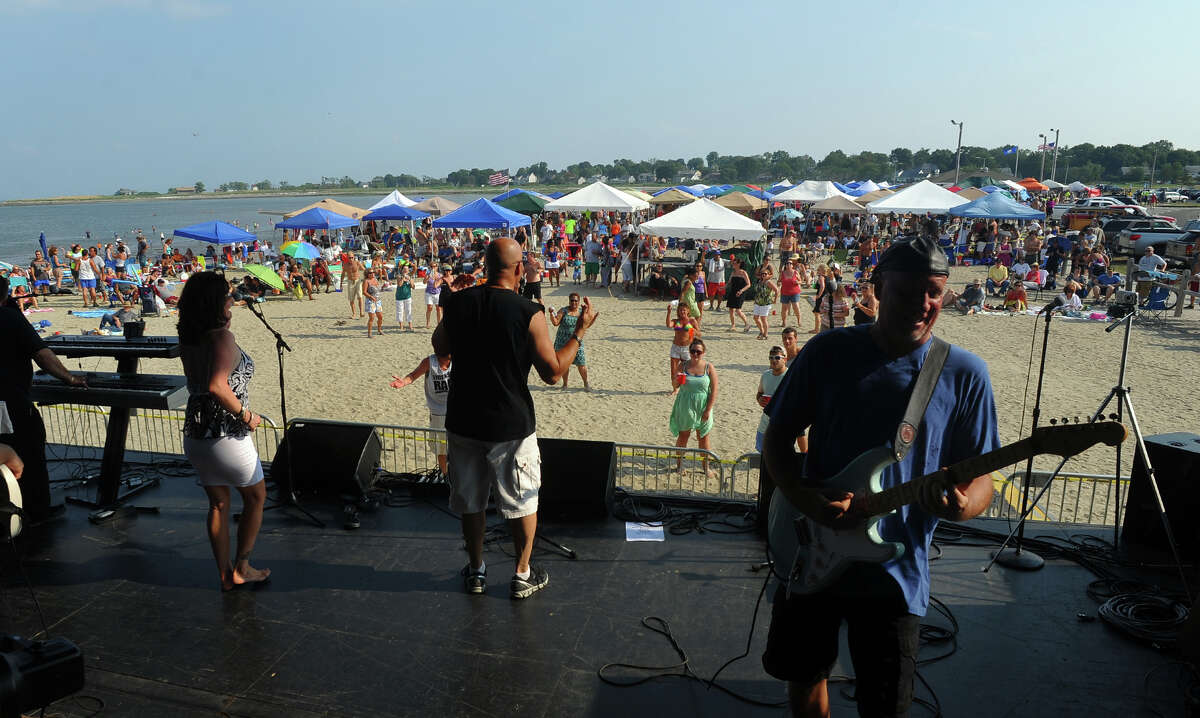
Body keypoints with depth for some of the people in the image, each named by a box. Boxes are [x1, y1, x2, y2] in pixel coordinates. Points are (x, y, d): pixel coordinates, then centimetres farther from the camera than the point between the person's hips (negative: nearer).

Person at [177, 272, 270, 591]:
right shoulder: (223, 337, -20)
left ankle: (224, 573, 28)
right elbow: (217, 386, -32)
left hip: (195, 435, 7)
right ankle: (241, 569, 21)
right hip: (227, 435, -7)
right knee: (256, 496, 15)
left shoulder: (188, 339, 3)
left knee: (218, 503, 19)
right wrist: (246, 415, -21)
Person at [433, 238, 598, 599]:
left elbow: (440, 348, 12)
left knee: (470, 500, 20)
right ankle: (523, 575, 27)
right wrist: (581, 331, -2)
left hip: (463, 420, 4)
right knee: (522, 502, 15)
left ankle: (476, 571, 34)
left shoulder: (458, 302, -5)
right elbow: (553, 372, -12)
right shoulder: (528, 313, -17)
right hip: (510, 424, -3)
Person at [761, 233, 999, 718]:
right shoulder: (828, 352, -5)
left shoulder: (964, 374, -6)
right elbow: (776, 438, 0)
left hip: (895, 573, -1)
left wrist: (962, 506, -26)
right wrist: (805, 499, -17)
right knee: (803, 676, 19)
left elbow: (980, 477, -2)